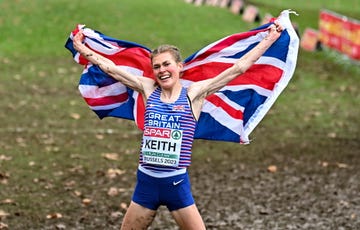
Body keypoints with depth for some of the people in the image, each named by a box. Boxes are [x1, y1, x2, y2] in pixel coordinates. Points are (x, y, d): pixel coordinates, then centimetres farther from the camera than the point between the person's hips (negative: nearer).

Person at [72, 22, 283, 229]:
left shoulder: (194, 93, -2)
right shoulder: (148, 89, 6)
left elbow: (239, 67, -3)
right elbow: (110, 67, 11)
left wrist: (270, 39, -3)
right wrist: (80, 47, 15)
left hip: (177, 183, -3)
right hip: (146, 182, 3)